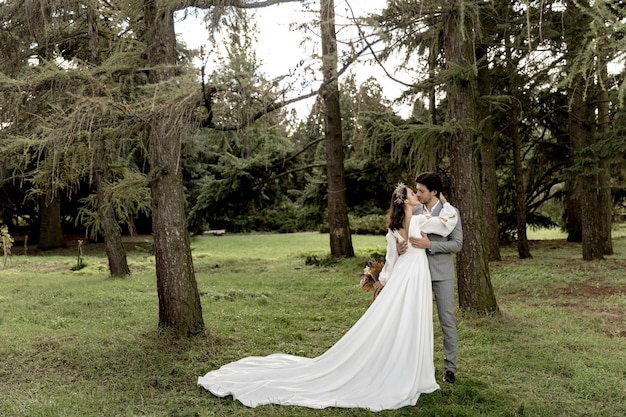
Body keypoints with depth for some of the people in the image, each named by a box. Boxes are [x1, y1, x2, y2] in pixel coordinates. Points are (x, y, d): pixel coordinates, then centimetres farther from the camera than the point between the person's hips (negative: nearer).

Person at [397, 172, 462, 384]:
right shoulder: (414, 211, 4)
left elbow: (457, 243, -11)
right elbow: (405, 236, 9)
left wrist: (429, 244, -22)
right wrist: (400, 246, -15)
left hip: (442, 273, -3)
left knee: (447, 320, 3)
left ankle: (450, 366, 13)